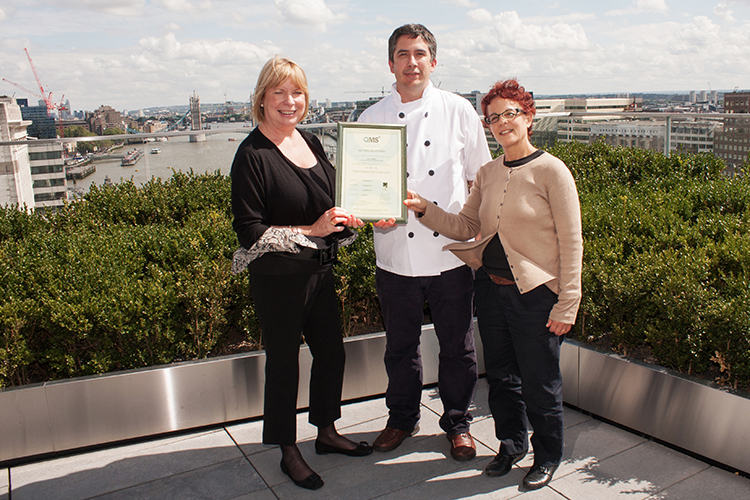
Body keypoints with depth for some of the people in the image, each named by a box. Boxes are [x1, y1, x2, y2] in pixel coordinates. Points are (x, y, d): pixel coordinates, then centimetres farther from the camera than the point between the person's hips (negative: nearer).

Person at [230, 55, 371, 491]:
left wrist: (347, 218, -2)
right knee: (284, 361, 7)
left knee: (331, 350, 16)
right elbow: (249, 230, -16)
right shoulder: (253, 154, -13)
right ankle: (289, 452, 26)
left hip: (320, 270, 7)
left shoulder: (310, 142, 8)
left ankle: (327, 432, 38)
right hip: (278, 278, -7)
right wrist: (311, 231, -19)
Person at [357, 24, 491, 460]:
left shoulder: (459, 110, 2)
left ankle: (458, 421, 31)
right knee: (401, 343, 14)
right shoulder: (373, 119, 5)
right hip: (396, 255, 1)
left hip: (451, 252, -1)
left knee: (457, 344, 10)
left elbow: (480, 177, 6)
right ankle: (402, 419, 36)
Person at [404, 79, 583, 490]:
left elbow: (571, 243, -11)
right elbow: (466, 227, 8)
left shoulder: (551, 171, -11)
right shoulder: (487, 174, 7)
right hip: (491, 287, 6)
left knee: (539, 384, 8)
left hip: (535, 293, -5)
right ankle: (511, 444, 41)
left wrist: (566, 305, -13)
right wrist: (424, 209, -6)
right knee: (500, 375, 19)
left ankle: (547, 456, 33)